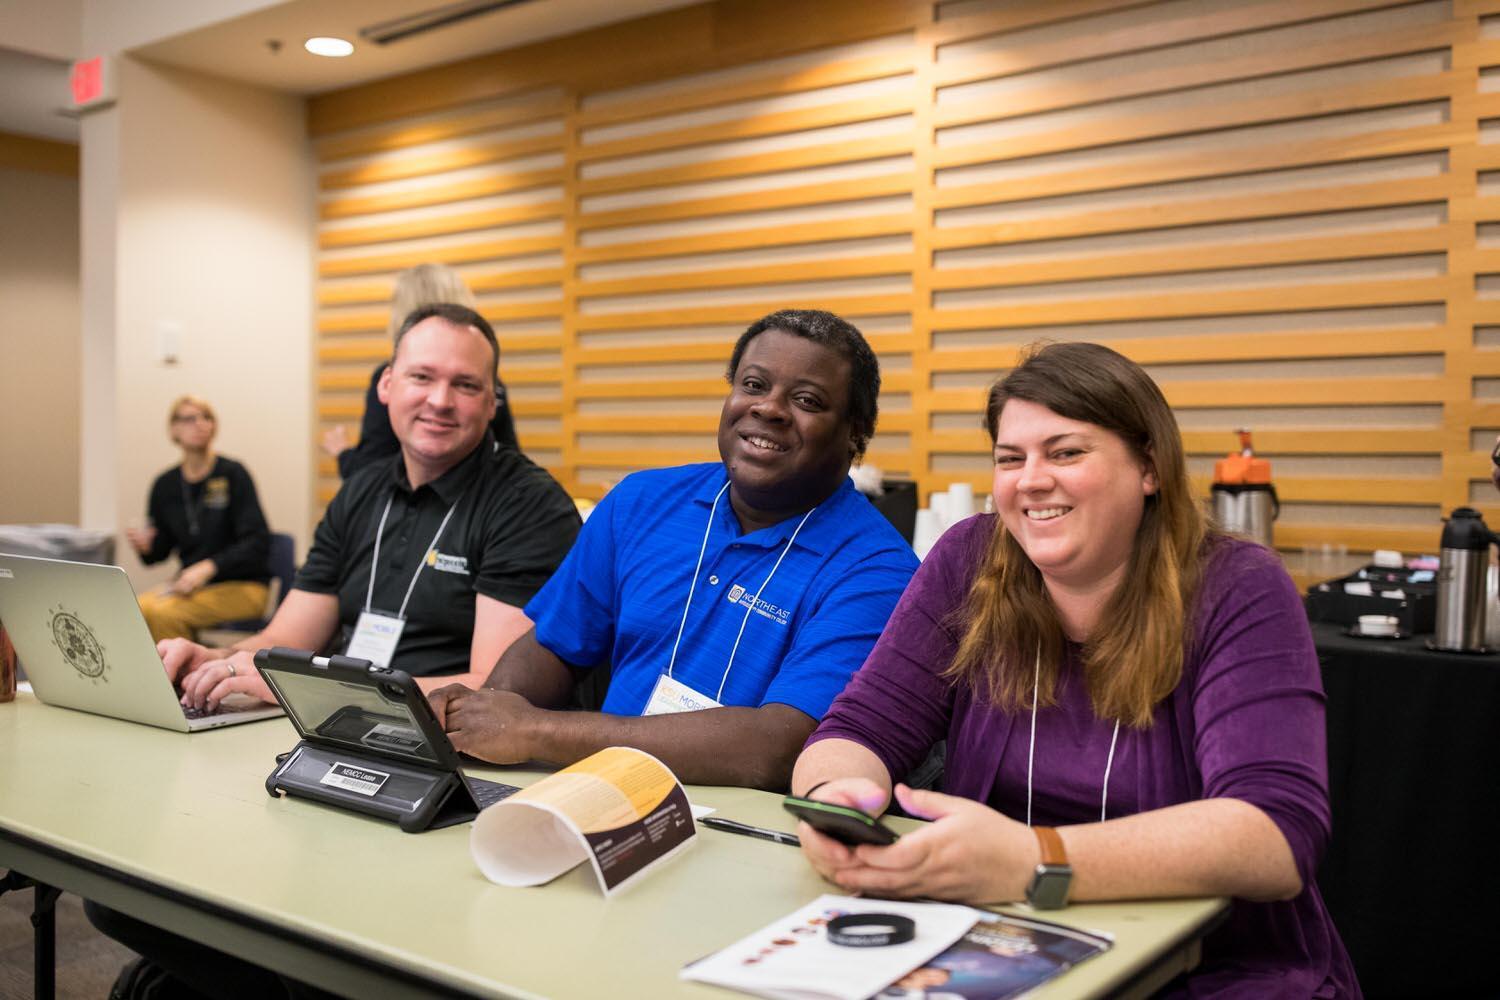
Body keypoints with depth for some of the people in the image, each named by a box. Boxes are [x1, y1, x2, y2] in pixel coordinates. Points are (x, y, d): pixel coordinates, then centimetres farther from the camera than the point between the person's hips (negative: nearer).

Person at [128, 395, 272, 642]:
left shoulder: (233, 474, -6)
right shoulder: (165, 485, 9)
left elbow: (258, 542, -13)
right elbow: (159, 551, 16)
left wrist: (207, 568, -23)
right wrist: (145, 547, -8)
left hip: (242, 586, -4)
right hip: (190, 583, 4)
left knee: (163, 612, -28)